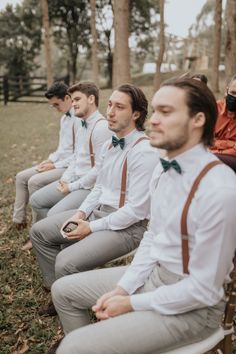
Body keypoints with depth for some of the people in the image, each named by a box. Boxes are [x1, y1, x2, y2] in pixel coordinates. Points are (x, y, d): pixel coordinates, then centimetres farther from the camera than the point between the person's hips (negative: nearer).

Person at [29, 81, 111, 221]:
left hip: (91, 186, -9)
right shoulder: (82, 124, 13)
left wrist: (72, 187, -15)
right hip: (75, 180, 10)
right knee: (36, 200, 7)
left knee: (55, 214, -24)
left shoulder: (102, 127, -18)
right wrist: (65, 179, 3)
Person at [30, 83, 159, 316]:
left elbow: (135, 210, -23)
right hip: (98, 211, 9)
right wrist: (81, 213, -3)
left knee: (67, 262, -25)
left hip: (127, 225, -9)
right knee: (39, 231, 9)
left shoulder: (145, 151, -21)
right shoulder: (109, 145, 7)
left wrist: (91, 227, -17)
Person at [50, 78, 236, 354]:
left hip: (190, 304, -8)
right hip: (153, 273, 8)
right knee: (64, 290, 13)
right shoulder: (163, 169, -1)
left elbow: (203, 289, -23)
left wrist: (132, 304, -15)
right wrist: (122, 288, -2)